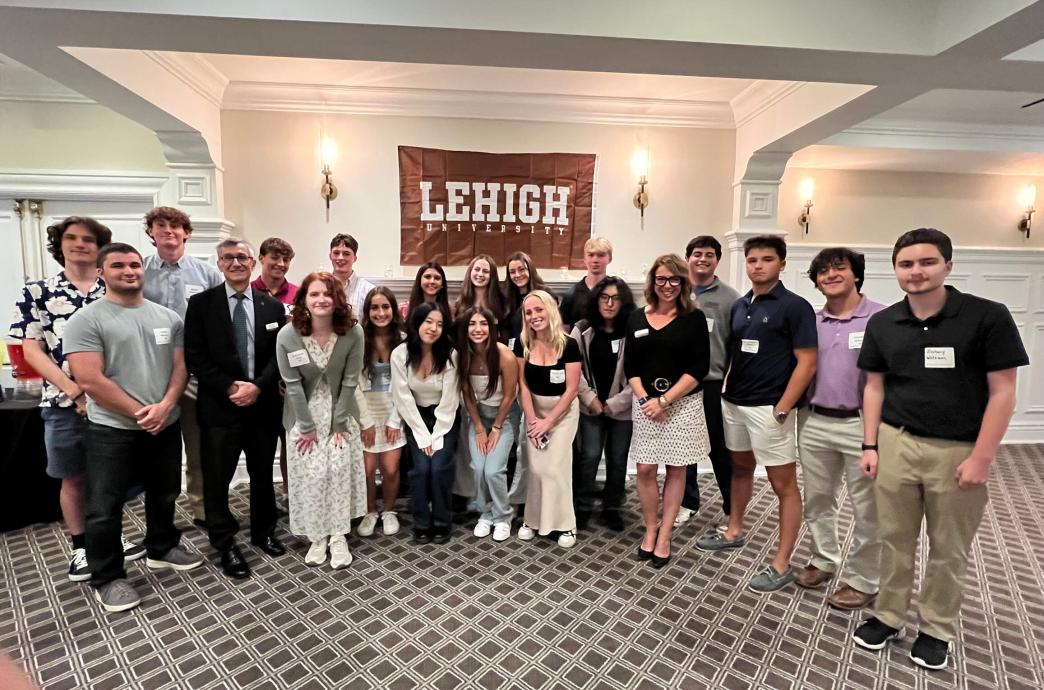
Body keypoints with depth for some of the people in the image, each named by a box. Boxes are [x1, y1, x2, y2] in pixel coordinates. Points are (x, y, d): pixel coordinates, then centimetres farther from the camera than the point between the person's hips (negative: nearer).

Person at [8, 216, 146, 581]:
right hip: (64, 403, -1)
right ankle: (80, 547, 28)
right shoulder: (37, 292, 2)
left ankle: (112, 536, 31)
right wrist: (73, 390, -14)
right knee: (74, 479, 12)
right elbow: (31, 350, -3)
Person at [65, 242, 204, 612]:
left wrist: (164, 406, -13)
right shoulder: (86, 320, -9)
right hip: (111, 430, -4)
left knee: (164, 495, 19)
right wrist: (139, 413, -14)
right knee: (105, 508, 6)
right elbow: (89, 380, -15)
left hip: (165, 426, 5)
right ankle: (108, 578, 23)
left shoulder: (168, 317, 5)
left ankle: (161, 549, 39)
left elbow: (180, 367, 3)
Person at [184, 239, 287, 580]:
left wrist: (258, 386, -12)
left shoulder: (273, 306, 5)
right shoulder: (201, 303, -1)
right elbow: (194, 356, -5)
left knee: (263, 474, 15)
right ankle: (225, 543, 23)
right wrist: (230, 387, -15)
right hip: (220, 406, -2)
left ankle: (263, 532, 33)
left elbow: (279, 355, 2)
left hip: (263, 404, 2)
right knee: (217, 478, 5)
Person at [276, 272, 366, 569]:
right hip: (304, 414, 0)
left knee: (340, 470, 0)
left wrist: (338, 424, -10)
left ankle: (339, 536, 16)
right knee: (310, 474, 3)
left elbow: (350, 381, -12)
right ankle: (317, 537, 21)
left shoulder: (353, 333, -18)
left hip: (341, 413, 0)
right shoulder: (287, 335, -18)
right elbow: (292, 384, -12)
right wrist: (307, 427, -9)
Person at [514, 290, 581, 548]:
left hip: (564, 411, -3)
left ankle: (565, 524, 11)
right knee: (536, 467, 1)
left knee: (556, 466, -5)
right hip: (534, 409, 3)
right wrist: (532, 419, -9)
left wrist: (548, 421, -14)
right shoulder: (523, 344, -8)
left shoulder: (569, 345, -18)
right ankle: (534, 519, 18)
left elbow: (572, 389, -16)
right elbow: (523, 384, -4)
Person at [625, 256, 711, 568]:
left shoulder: (694, 318, -4)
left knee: (676, 469, 7)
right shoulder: (637, 318, 5)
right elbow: (630, 366, 5)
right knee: (645, 469, 3)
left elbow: (699, 367, -9)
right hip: (644, 403, 2)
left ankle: (664, 535, 20)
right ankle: (650, 529, 22)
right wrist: (644, 399, -9)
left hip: (683, 403, -2)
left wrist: (664, 401, -14)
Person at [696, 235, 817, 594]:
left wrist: (782, 409, -17)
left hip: (769, 408, -7)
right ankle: (734, 531, 38)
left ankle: (782, 564, 12)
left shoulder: (795, 306, -9)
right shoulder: (739, 305, 10)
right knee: (740, 468, 21)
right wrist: (725, 389, 8)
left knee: (784, 485, 3)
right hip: (733, 403, 7)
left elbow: (807, 363, -13)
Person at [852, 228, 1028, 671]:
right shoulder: (882, 324, 2)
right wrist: (870, 445, 4)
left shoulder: (988, 317, -8)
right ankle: (888, 616, 30)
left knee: (948, 549, 14)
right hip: (896, 444, 2)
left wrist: (981, 457, -11)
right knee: (894, 539, 12)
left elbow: (1002, 392, -7)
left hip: (958, 450, -2)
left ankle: (938, 628, 32)